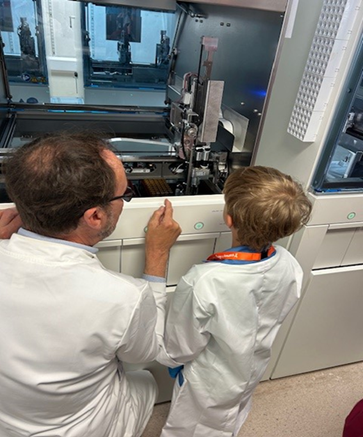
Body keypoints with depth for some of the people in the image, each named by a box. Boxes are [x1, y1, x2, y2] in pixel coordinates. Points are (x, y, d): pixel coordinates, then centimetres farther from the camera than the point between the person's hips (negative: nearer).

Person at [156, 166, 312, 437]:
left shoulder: (203, 283, -43)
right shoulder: (290, 267, -25)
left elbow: (180, 349, -26)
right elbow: (274, 317, -5)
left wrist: (169, 357, -3)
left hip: (210, 386, -4)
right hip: (253, 372, 5)